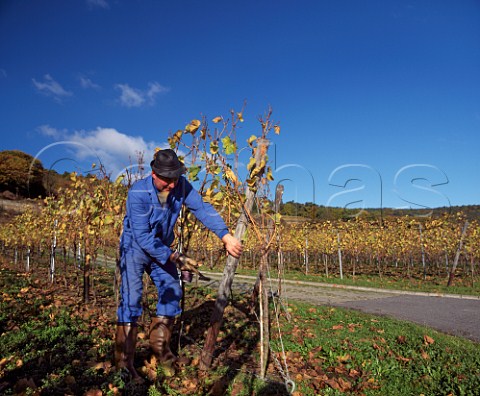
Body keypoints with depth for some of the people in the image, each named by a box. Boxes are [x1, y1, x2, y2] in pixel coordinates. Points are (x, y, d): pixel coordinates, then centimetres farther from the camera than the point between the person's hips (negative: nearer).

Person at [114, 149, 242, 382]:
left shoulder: (180, 186, -16)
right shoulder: (138, 193, -29)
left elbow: (202, 208, -20)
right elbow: (142, 236, -29)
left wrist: (226, 236, -32)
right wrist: (174, 258, -31)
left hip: (162, 249, 5)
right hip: (135, 248, -5)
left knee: (172, 291, 5)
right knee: (131, 298, -13)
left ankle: (159, 346, 23)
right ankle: (123, 362, -1)